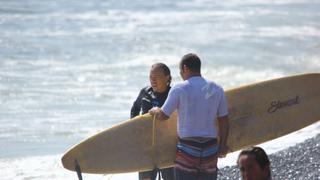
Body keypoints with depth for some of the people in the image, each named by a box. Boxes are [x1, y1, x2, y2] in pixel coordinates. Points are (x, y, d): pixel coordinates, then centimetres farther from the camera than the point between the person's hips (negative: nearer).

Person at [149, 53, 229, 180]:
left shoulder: (179, 89, -8)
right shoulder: (216, 89, 5)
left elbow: (163, 116, -2)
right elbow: (224, 121, 7)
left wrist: (154, 111, 21)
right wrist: (222, 145, 16)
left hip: (187, 147, -4)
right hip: (210, 149, 4)